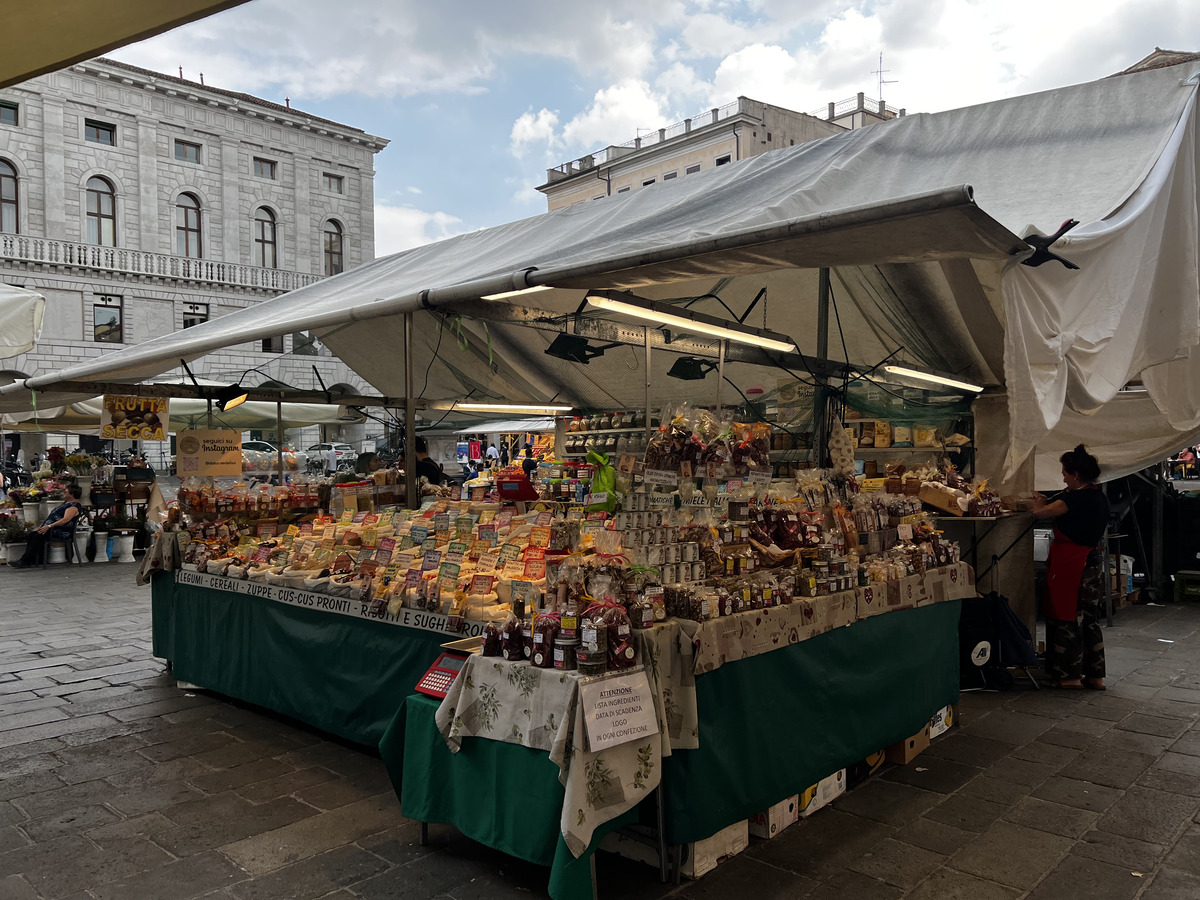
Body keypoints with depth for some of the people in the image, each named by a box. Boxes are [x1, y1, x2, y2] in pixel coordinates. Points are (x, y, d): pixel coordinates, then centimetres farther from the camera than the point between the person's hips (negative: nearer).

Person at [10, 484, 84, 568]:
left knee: (38, 535, -25)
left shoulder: (74, 506, -10)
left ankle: (25, 561, -22)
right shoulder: (65, 502, 23)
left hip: (61, 532, -10)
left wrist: (49, 526, -27)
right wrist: (42, 526, 13)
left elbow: (65, 519, -23)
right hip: (52, 529, 10)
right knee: (31, 534, -8)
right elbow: (53, 516, 24)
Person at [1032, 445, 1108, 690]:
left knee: (1067, 619, 2)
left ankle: (1071, 675, 9)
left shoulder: (1077, 499, -20)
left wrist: (1040, 503, 6)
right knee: (1090, 620, 15)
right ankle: (1095, 675, 22)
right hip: (1093, 562, 9)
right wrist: (1048, 504, 11)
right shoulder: (1100, 497, 8)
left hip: (1071, 566, -9)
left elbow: (1040, 513, -15)